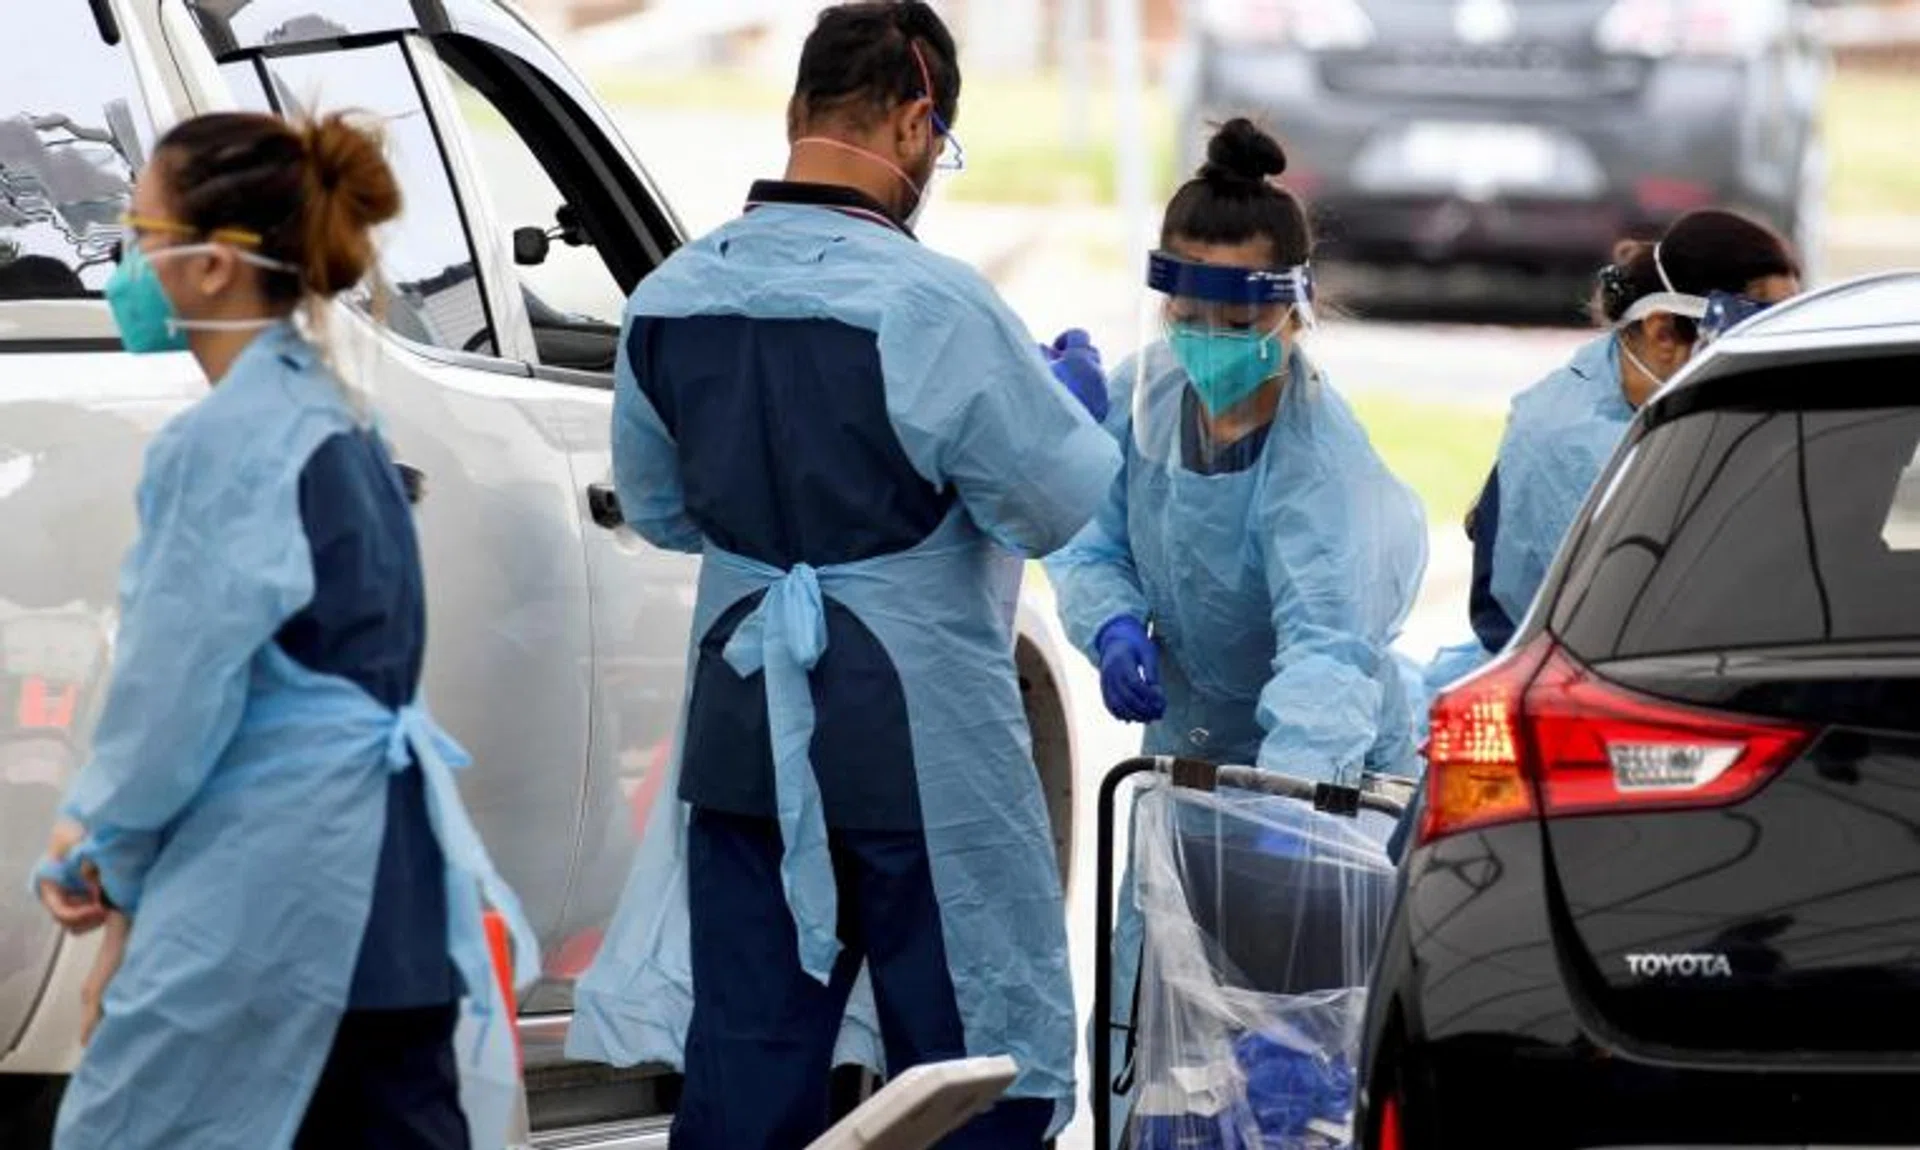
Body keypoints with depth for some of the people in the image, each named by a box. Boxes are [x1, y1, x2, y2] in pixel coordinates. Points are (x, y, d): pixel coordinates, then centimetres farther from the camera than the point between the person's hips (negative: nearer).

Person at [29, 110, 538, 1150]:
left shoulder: (224, 441, -15)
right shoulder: (324, 419, 15)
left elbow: (175, 693, -14)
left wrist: (97, 849, 3)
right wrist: (101, 830, 14)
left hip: (266, 892, -9)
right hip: (384, 871, 9)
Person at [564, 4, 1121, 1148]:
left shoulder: (670, 300, 2)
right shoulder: (929, 305, -18)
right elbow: (1061, 505, -11)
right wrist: (1068, 397, 8)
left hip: (743, 738, 5)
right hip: (922, 750, -5)